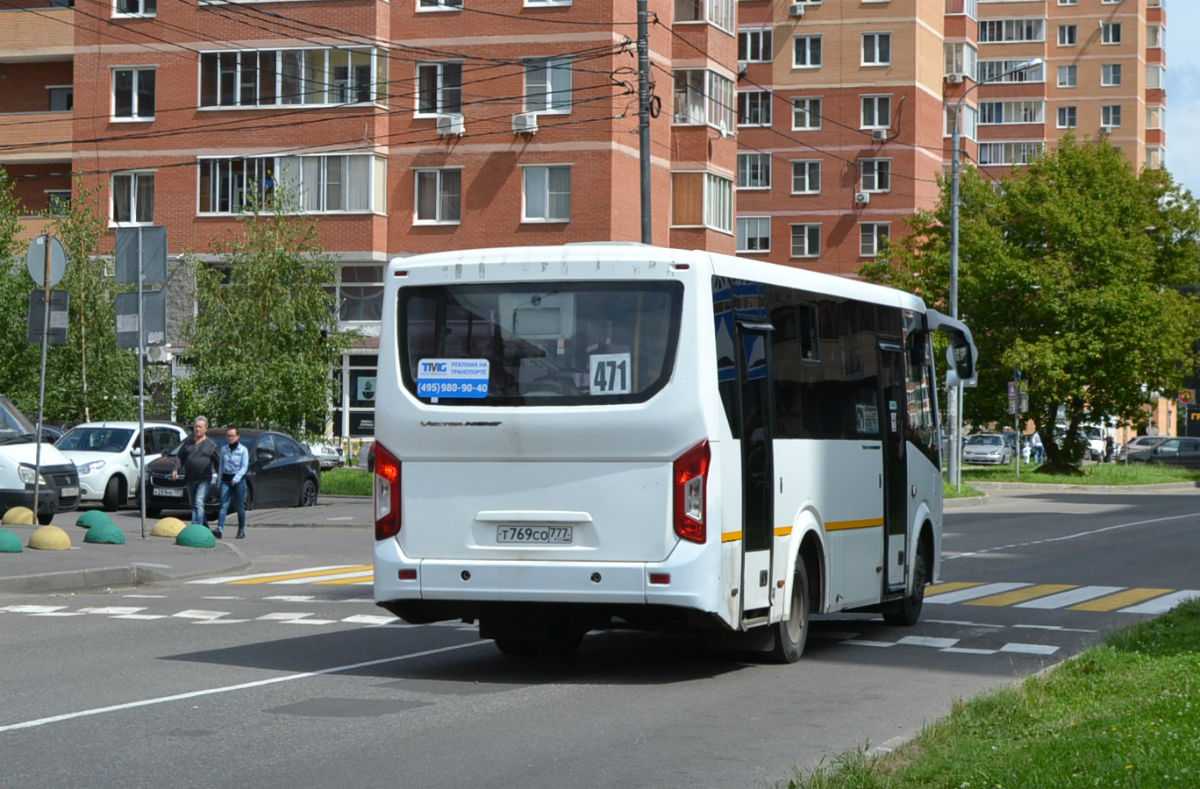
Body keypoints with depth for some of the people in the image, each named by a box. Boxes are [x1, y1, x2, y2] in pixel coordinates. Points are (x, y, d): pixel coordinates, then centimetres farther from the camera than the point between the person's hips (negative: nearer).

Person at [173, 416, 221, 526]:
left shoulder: (211, 444, 2)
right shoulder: (188, 442, 11)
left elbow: (218, 461, 4)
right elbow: (181, 457, 14)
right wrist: (176, 470, -2)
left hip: (205, 479, -5)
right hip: (190, 479, 5)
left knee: (199, 503, -18)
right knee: (194, 505, 12)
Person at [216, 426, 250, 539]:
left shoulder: (243, 450, -2)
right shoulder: (224, 449, 11)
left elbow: (244, 467, -8)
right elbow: (221, 465, 17)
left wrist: (237, 478, -22)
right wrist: (220, 481, 14)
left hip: (239, 480, -3)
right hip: (226, 479, 3)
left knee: (240, 506, 5)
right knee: (224, 505, -11)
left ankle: (241, 530, 18)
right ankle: (220, 529, -23)